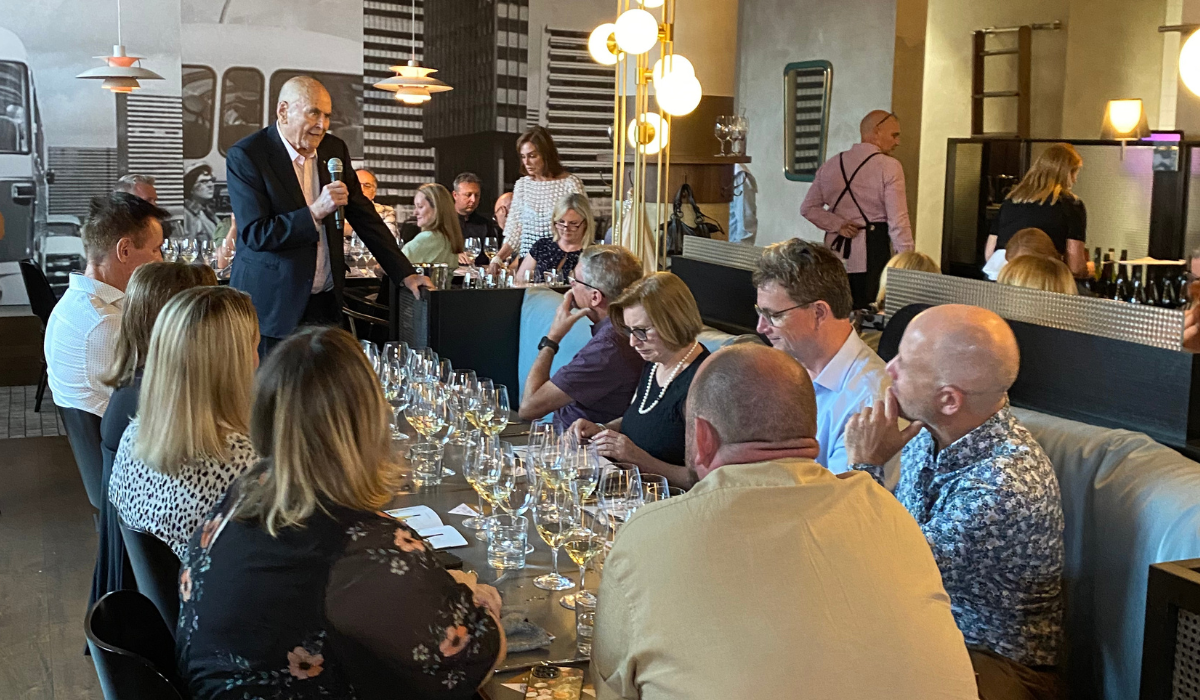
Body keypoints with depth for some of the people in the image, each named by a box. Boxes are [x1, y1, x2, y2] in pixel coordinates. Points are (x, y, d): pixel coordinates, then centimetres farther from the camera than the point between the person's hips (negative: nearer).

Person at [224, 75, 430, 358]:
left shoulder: (334, 149, 8)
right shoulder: (245, 156, -9)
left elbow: (363, 215, 13)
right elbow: (254, 234, -17)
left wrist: (405, 273, 6)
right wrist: (315, 213, -25)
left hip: (326, 303, 5)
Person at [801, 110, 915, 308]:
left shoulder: (831, 165, 9)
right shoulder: (889, 167, -8)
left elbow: (808, 207, 9)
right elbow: (898, 221, -12)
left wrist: (837, 224, -1)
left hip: (836, 249, 6)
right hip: (872, 253, -5)